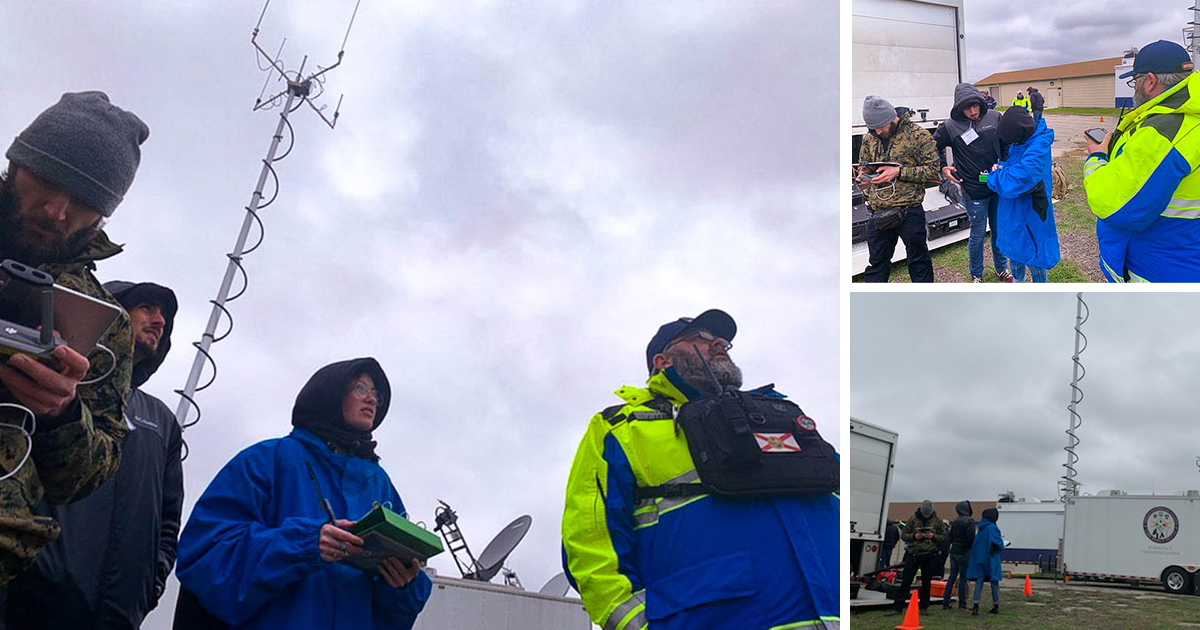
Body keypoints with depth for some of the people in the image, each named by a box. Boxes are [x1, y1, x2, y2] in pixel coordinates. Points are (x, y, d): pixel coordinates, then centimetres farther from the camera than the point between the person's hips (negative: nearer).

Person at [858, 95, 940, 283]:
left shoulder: (918, 135, -7)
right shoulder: (870, 138, 9)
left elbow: (932, 169, -10)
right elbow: (862, 166, 22)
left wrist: (899, 172, -19)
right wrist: (865, 179, 1)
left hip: (909, 212, -4)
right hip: (878, 213, 4)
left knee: (919, 263, 9)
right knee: (877, 263, 12)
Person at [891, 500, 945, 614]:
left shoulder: (937, 520, 4)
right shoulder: (913, 519, 2)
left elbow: (944, 536, 7)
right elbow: (903, 535, 6)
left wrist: (933, 536, -11)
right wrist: (913, 536, -13)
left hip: (930, 555, 1)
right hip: (914, 554, 0)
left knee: (926, 582, 7)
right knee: (906, 581, -2)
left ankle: (924, 607, 20)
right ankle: (897, 607, -2)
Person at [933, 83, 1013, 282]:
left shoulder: (995, 118, -2)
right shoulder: (950, 127, -10)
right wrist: (943, 168, -7)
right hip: (974, 192, -3)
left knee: (999, 230, 17)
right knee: (978, 234, 6)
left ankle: (1002, 269, 36)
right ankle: (976, 276, 24)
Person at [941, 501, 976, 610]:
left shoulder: (955, 521, 11)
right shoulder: (969, 521, -10)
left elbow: (950, 537, 13)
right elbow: (970, 536, -20)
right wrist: (972, 547, -6)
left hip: (954, 552, 6)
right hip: (964, 553, -6)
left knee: (952, 577, 10)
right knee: (963, 578, 0)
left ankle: (945, 602, 9)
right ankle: (962, 604, 2)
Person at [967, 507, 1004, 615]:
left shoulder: (981, 528, 7)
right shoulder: (993, 528, -13)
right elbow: (998, 544, -16)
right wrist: (1002, 543, 7)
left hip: (979, 558, 5)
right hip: (991, 558, -5)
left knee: (979, 582, 3)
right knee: (994, 582, 7)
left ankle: (975, 605, -7)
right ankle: (996, 606, 12)